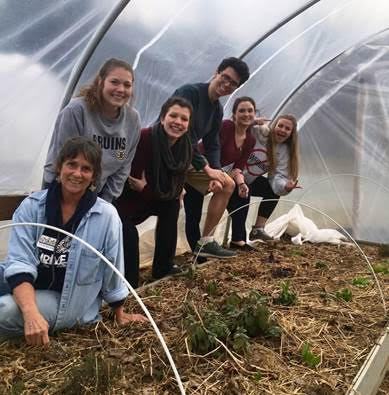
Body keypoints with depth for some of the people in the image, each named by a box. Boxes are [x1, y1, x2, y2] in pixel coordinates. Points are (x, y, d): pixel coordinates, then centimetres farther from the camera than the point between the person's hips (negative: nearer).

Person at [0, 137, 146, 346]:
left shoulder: (106, 216, -12)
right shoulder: (32, 205, -7)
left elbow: (112, 273, -1)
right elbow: (20, 263, -15)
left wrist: (119, 314, 10)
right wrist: (31, 313, -31)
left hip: (65, 300, -2)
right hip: (23, 289, 2)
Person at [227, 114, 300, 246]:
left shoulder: (284, 151, 0)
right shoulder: (258, 132, -20)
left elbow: (278, 176, -8)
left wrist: (285, 186, -31)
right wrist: (252, 121, -42)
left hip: (249, 180, 7)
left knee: (273, 191, -2)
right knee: (242, 198, -31)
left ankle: (258, 229, 3)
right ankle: (237, 239, -20)